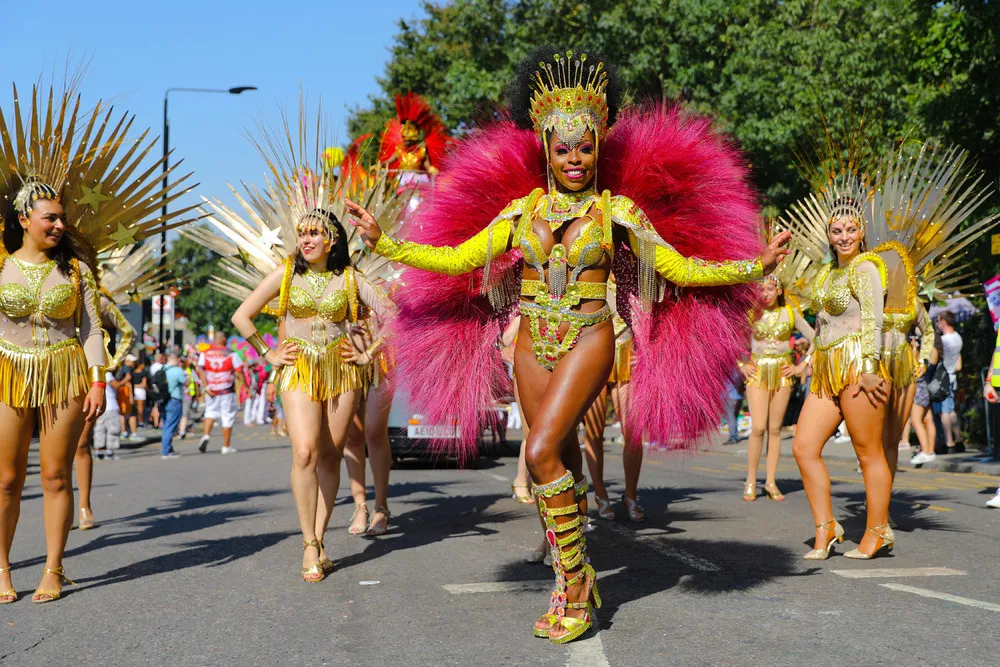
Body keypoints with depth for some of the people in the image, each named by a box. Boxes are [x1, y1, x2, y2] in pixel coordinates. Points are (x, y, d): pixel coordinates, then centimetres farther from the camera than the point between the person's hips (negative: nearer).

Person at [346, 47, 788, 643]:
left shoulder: (616, 212, 0)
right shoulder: (523, 209, 7)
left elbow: (682, 269, 1)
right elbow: (456, 258, 5)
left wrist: (754, 266, -8)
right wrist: (383, 243, 1)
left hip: (587, 342, -4)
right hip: (533, 344, 4)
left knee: (542, 452, -19)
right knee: (561, 462, 8)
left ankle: (578, 577, -4)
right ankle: (570, 588, 18)